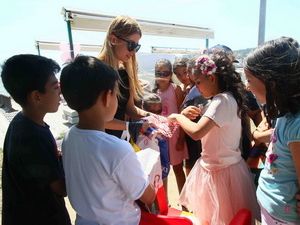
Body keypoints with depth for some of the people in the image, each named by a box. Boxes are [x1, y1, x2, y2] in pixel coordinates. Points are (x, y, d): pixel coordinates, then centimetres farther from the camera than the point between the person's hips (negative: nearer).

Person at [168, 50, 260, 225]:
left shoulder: (222, 100, -25)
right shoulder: (227, 98, 5)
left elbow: (196, 132, -36)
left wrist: (177, 116, -20)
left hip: (221, 171, -9)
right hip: (216, 167, 9)